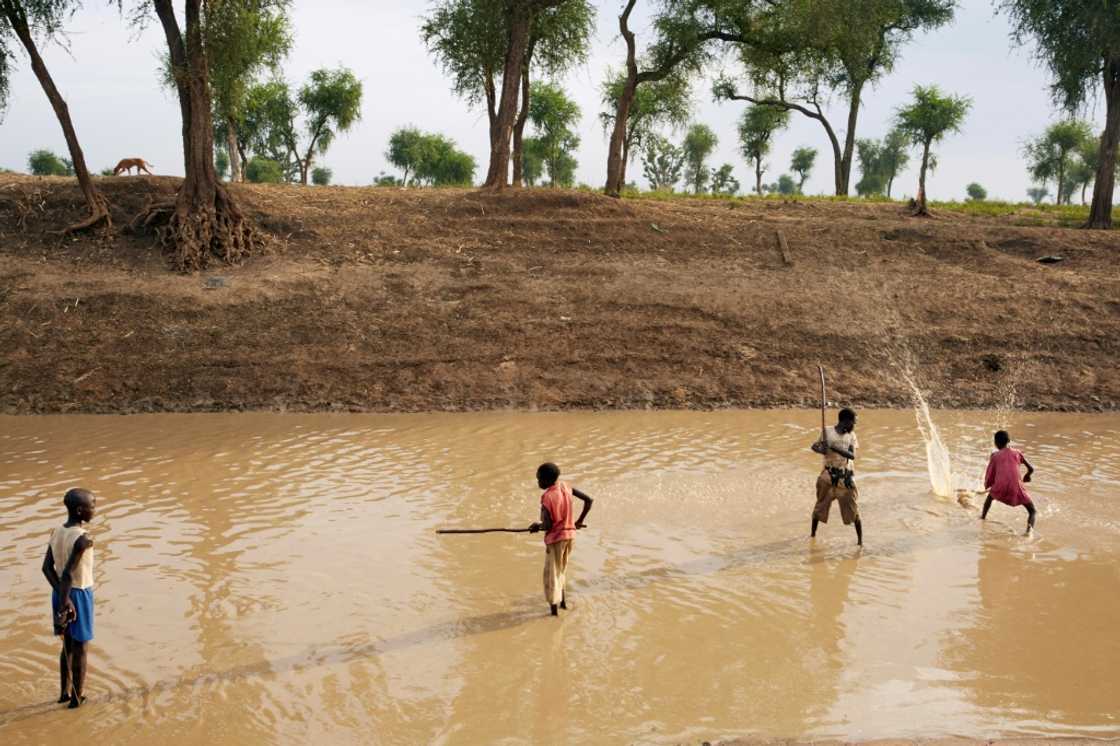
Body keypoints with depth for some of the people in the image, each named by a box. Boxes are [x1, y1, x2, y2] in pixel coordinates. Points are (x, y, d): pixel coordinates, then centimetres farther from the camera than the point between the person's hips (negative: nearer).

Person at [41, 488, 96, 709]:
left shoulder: (56, 533, 0)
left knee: (68, 645, 20)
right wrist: (65, 601, -19)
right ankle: (77, 697, 15)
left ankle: (65, 692, 29)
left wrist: (62, 596, -9)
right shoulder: (83, 539, -23)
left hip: (62, 594, 7)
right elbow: (68, 572, -27)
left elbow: (47, 567, -4)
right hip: (79, 595, -7)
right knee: (79, 648, 6)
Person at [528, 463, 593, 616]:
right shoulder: (566, 488, -3)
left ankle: (554, 607, 13)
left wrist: (537, 526, -3)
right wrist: (580, 521, 11)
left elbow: (548, 525, -24)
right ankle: (563, 601, 32)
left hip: (556, 537, -7)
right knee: (560, 569, 24)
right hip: (570, 533, 7)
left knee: (551, 572, 7)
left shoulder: (547, 497, -23)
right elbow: (589, 500, 2)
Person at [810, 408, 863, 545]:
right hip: (829, 476, 0)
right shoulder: (828, 432, -4)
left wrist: (835, 448, -26)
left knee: (853, 509, -2)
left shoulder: (851, 435, 0)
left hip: (846, 477, 1)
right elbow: (815, 446, 3)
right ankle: (813, 533, 31)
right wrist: (820, 449, -21)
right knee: (821, 505, 11)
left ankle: (860, 540, 7)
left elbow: (852, 455, -12)